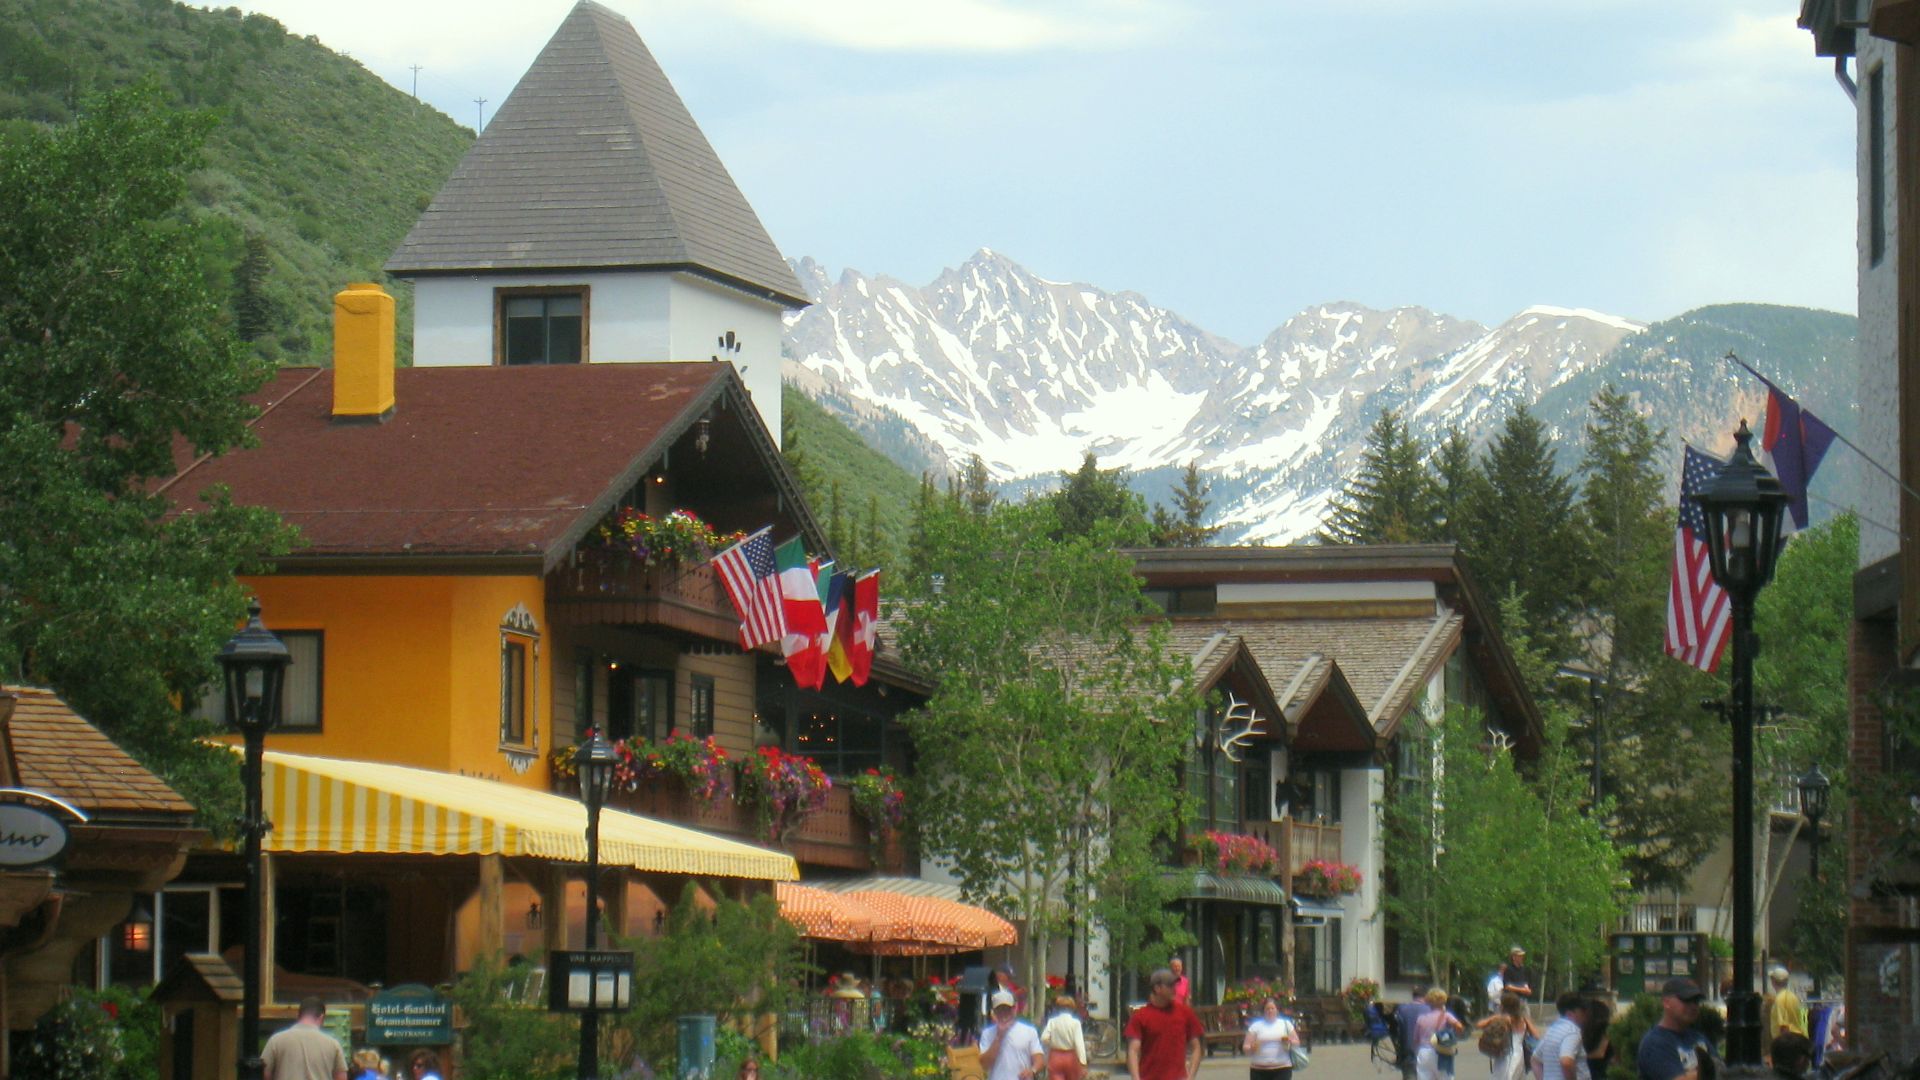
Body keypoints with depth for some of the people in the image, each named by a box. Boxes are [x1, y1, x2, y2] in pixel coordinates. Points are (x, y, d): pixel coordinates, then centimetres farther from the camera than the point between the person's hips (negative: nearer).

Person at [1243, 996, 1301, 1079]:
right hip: (1259, 1070, 0)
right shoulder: (1256, 1026, 6)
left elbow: (1297, 1042, 12)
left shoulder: (1286, 1024, 9)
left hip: (1282, 1069, 0)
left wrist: (1290, 1042, -10)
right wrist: (1251, 1048, -18)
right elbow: (1246, 1047, 5)